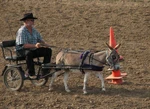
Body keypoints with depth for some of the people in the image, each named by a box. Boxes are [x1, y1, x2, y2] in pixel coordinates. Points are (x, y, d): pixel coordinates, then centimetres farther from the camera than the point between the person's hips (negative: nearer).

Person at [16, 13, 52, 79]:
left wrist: (45, 44, -14)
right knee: (29, 53, -42)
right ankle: (31, 74, -31)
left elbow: (40, 39, 9)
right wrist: (35, 45, -40)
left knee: (48, 50, -5)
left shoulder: (33, 30, 9)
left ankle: (45, 72, -2)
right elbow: (24, 45, -27)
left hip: (33, 49, 8)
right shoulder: (21, 31, -17)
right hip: (22, 51, -8)